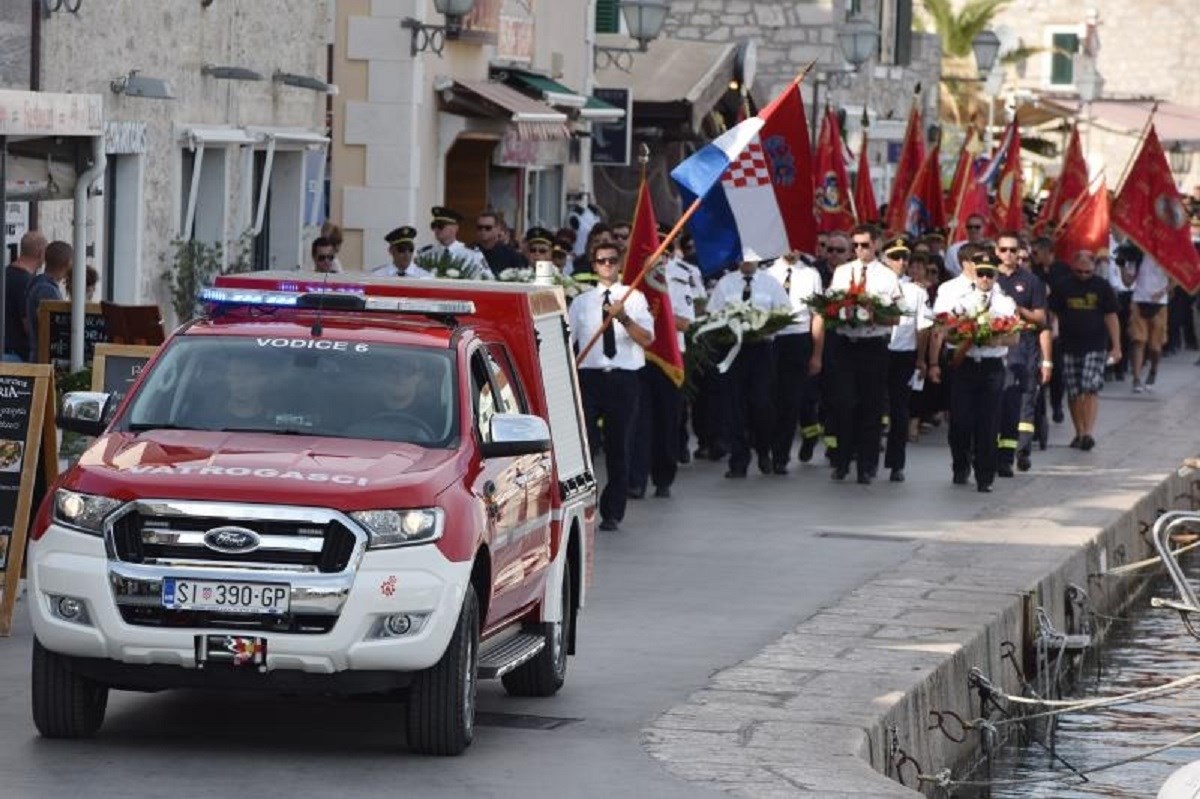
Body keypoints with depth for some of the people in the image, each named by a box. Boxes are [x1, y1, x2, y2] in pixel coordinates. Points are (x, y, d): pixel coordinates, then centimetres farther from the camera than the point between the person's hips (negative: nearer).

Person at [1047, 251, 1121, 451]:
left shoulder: (1102, 287, 4)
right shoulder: (1063, 288, 5)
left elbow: (1111, 317, 6)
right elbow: (1052, 314, 9)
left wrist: (1116, 346, 2)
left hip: (1095, 346, -2)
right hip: (1069, 347, 2)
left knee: (1090, 388, -13)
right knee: (1074, 392, 5)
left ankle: (1089, 432, -15)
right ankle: (1079, 432, 16)